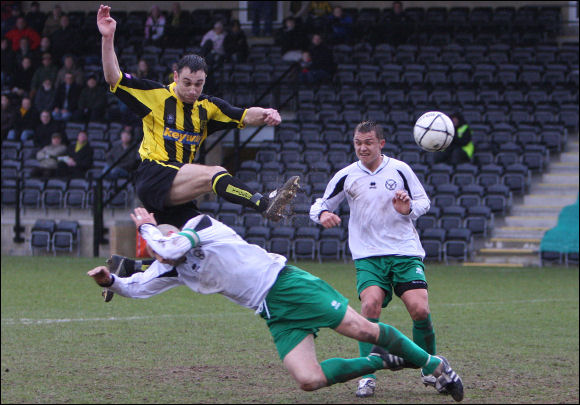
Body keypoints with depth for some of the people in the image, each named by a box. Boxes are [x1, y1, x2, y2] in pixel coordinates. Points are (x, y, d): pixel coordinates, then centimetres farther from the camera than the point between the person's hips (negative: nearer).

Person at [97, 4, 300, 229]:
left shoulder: (207, 107, 16)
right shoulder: (157, 96, 2)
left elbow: (244, 116, 10)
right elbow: (114, 78, -2)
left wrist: (265, 115, -12)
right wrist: (108, 38, -12)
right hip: (153, 176, -7)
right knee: (214, 173, -27)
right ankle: (266, 205, -45)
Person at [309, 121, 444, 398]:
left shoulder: (399, 170, 2)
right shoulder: (346, 176, 3)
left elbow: (424, 201, 11)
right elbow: (319, 206, 10)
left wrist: (408, 209, -12)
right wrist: (322, 214, -14)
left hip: (405, 252, 0)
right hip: (368, 255, 0)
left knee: (420, 310, -14)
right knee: (370, 304, -24)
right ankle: (367, 375, -15)